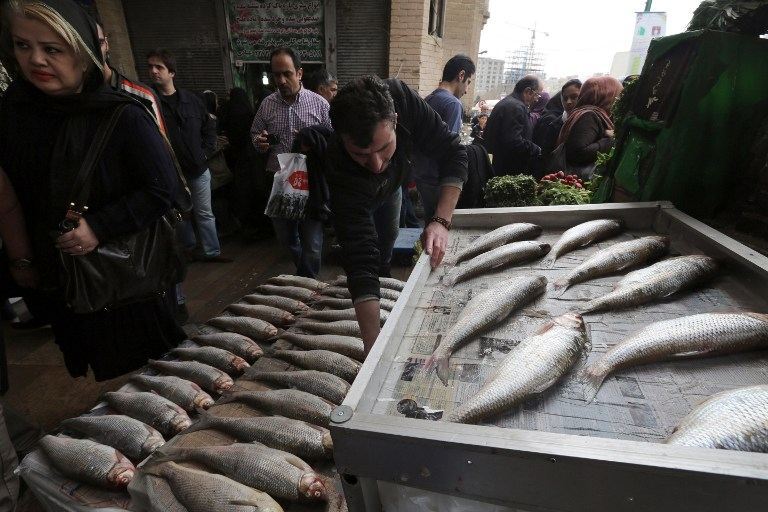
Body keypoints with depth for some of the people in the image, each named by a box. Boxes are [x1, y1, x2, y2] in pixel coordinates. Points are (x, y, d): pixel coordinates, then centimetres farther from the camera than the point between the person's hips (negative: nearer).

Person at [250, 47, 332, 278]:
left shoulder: (319, 103, -1)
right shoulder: (267, 105, 8)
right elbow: (254, 134, 19)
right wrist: (259, 143, -4)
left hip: (311, 181, -3)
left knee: (312, 243, -2)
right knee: (285, 238, 18)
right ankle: (304, 272, 44)